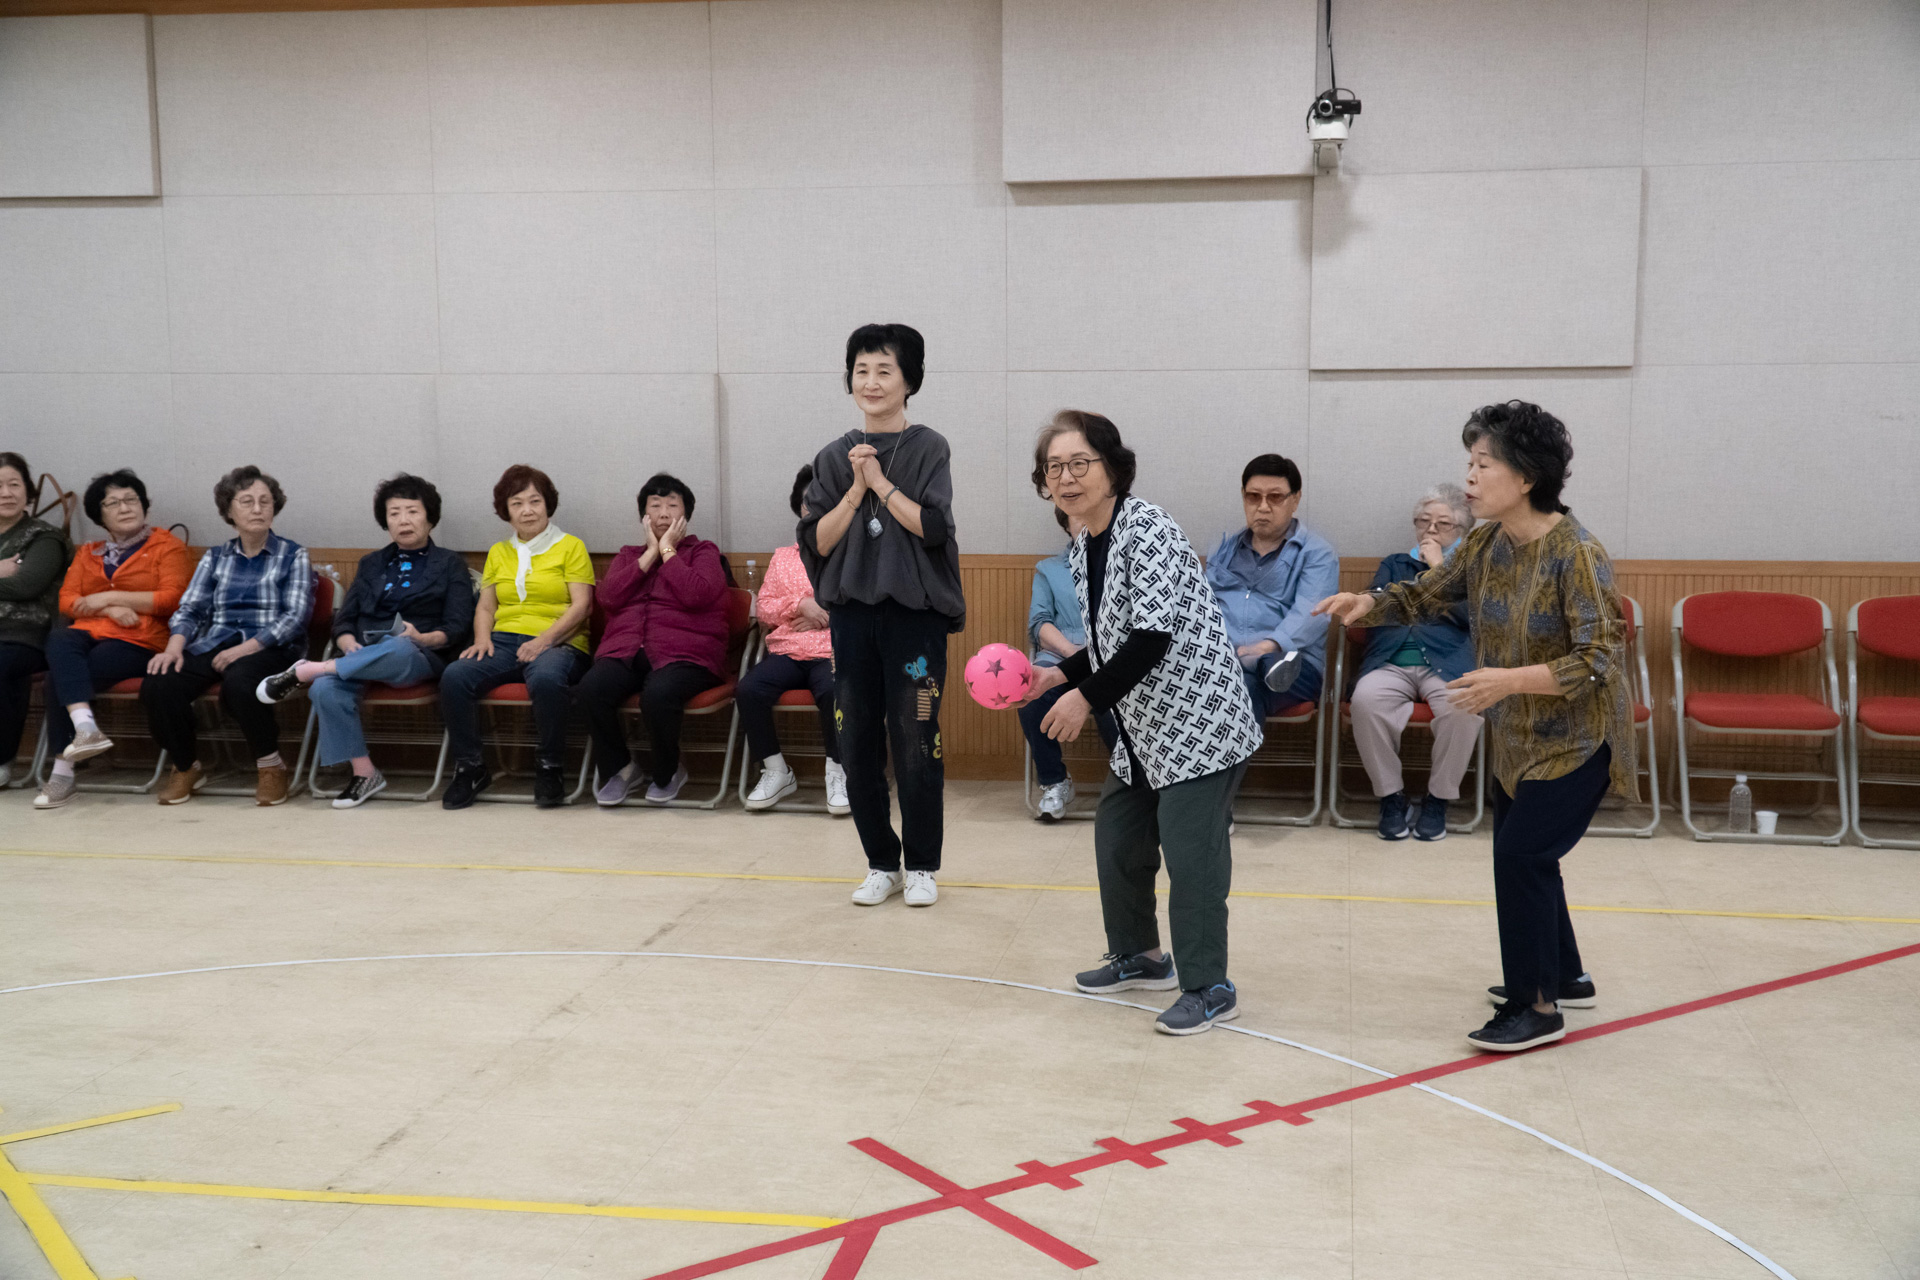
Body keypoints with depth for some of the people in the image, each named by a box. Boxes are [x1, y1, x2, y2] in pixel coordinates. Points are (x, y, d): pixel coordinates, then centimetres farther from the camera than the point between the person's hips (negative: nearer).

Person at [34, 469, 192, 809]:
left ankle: (62, 771, -21)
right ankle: (85, 728, -46)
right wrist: (111, 611, -7)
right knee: (59, 642, -33)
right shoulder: (88, 553, 25)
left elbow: (171, 599, -5)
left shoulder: (168, 547, 10)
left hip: (139, 641, -4)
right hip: (89, 633, 4)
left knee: (59, 677, -26)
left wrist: (109, 597, -6)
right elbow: (66, 601, 12)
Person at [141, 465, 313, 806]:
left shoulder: (293, 556, 10)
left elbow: (296, 615, -3)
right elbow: (190, 608, 12)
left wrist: (246, 648, -17)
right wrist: (174, 647, -11)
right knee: (156, 685, -25)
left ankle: (272, 766, -15)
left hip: (269, 648, -4)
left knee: (238, 684, -39)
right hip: (213, 646, 4)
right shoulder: (215, 557, 21)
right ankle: (186, 767, -1)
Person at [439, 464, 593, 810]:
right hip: (504, 641, 4)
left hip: (557, 643, -4)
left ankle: (550, 767, -20)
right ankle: (470, 767, -11)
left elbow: (581, 606, -2)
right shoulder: (498, 552, 24)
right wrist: (482, 638, -1)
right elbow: (485, 606, 21)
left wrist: (544, 640, -15)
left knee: (546, 678, -40)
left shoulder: (571, 547, 9)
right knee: (454, 676, -27)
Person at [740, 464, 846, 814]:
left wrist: (829, 613, -8)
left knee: (833, 691, -38)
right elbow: (763, 609, 15)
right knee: (748, 690, -28)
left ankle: (838, 772, -16)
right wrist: (800, 604, -4)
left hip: (834, 653, -3)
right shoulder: (782, 557, 24)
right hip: (785, 651, 3)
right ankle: (776, 772, -11)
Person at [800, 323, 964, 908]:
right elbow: (817, 542, 3)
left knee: (915, 746, -2)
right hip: (853, 612, 4)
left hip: (915, 613, -4)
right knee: (858, 746, 7)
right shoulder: (835, 457, 10)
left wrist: (881, 480, -10)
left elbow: (933, 527, -13)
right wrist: (856, 488, -7)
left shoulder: (929, 448, 0)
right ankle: (881, 864, 21)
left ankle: (921, 867, 13)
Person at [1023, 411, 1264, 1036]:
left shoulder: (1147, 529, -16)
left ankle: (1209, 988, 3)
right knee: (1117, 834, 18)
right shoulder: (1081, 551, 10)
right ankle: (1140, 956, 37)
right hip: (1143, 728, 10)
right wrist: (1060, 675, 7)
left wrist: (1087, 697, -20)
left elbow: (1153, 637, -23)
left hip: (1201, 719, -10)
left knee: (1188, 850, -10)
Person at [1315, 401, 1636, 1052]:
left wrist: (1509, 680, -34)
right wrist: (1366, 604, -12)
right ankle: (1563, 975, 37)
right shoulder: (1486, 544, -1)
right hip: (1517, 738, 8)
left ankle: (1536, 1007, 3)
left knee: (1520, 854, -11)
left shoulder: (1576, 554, -24)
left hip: (1576, 742, -8)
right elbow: (1425, 595, 8)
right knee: (1522, 854, 16)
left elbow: (1600, 659, -26)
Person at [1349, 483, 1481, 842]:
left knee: (1463, 705, -36)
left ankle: (1438, 799, -16)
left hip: (1448, 661, -1)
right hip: (1391, 661, 1)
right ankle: (1391, 796, -17)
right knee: (1366, 700, -34)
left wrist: (1440, 568, 4)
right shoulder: (1395, 564, 28)